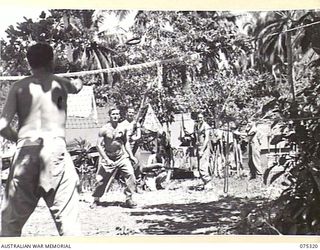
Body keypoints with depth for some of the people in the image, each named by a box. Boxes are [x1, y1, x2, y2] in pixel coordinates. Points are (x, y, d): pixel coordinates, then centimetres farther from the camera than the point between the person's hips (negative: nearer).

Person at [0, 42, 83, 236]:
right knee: (67, 219, -1)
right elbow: (77, 87, 39)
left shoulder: (19, 86, 11)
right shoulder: (60, 83, 13)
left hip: (26, 152, 1)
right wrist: (78, 81, 62)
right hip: (55, 149, -1)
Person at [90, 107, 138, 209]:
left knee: (130, 175, -14)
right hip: (108, 158, -2)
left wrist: (131, 156, 4)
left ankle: (129, 199, -2)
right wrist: (106, 159, -19)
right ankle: (96, 200, 23)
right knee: (101, 179, 2)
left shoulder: (123, 129, -1)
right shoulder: (104, 129, -11)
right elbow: (99, 145, -11)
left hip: (122, 157, 2)